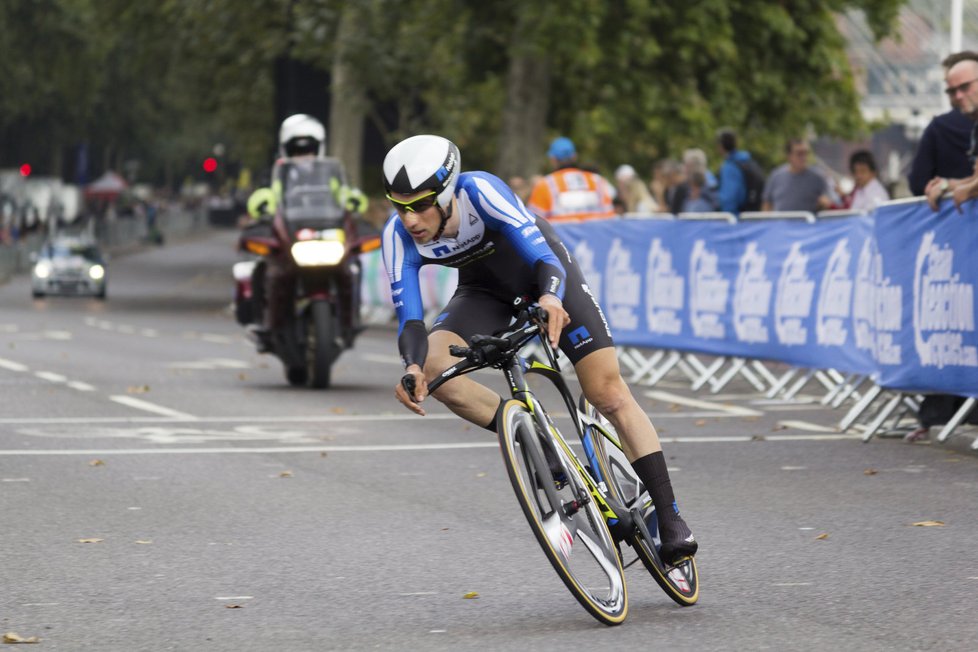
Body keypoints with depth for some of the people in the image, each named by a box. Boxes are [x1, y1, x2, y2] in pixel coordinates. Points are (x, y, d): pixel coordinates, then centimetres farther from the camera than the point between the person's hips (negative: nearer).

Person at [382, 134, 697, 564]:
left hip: (543, 270, -3)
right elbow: (409, 317, -28)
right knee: (433, 368, -25)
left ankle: (669, 518, -3)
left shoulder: (481, 191, -36)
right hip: (486, 290, 4)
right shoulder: (398, 236, -25)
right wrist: (412, 367, -48)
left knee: (608, 393, -10)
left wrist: (550, 298, -64)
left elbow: (545, 259, -43)